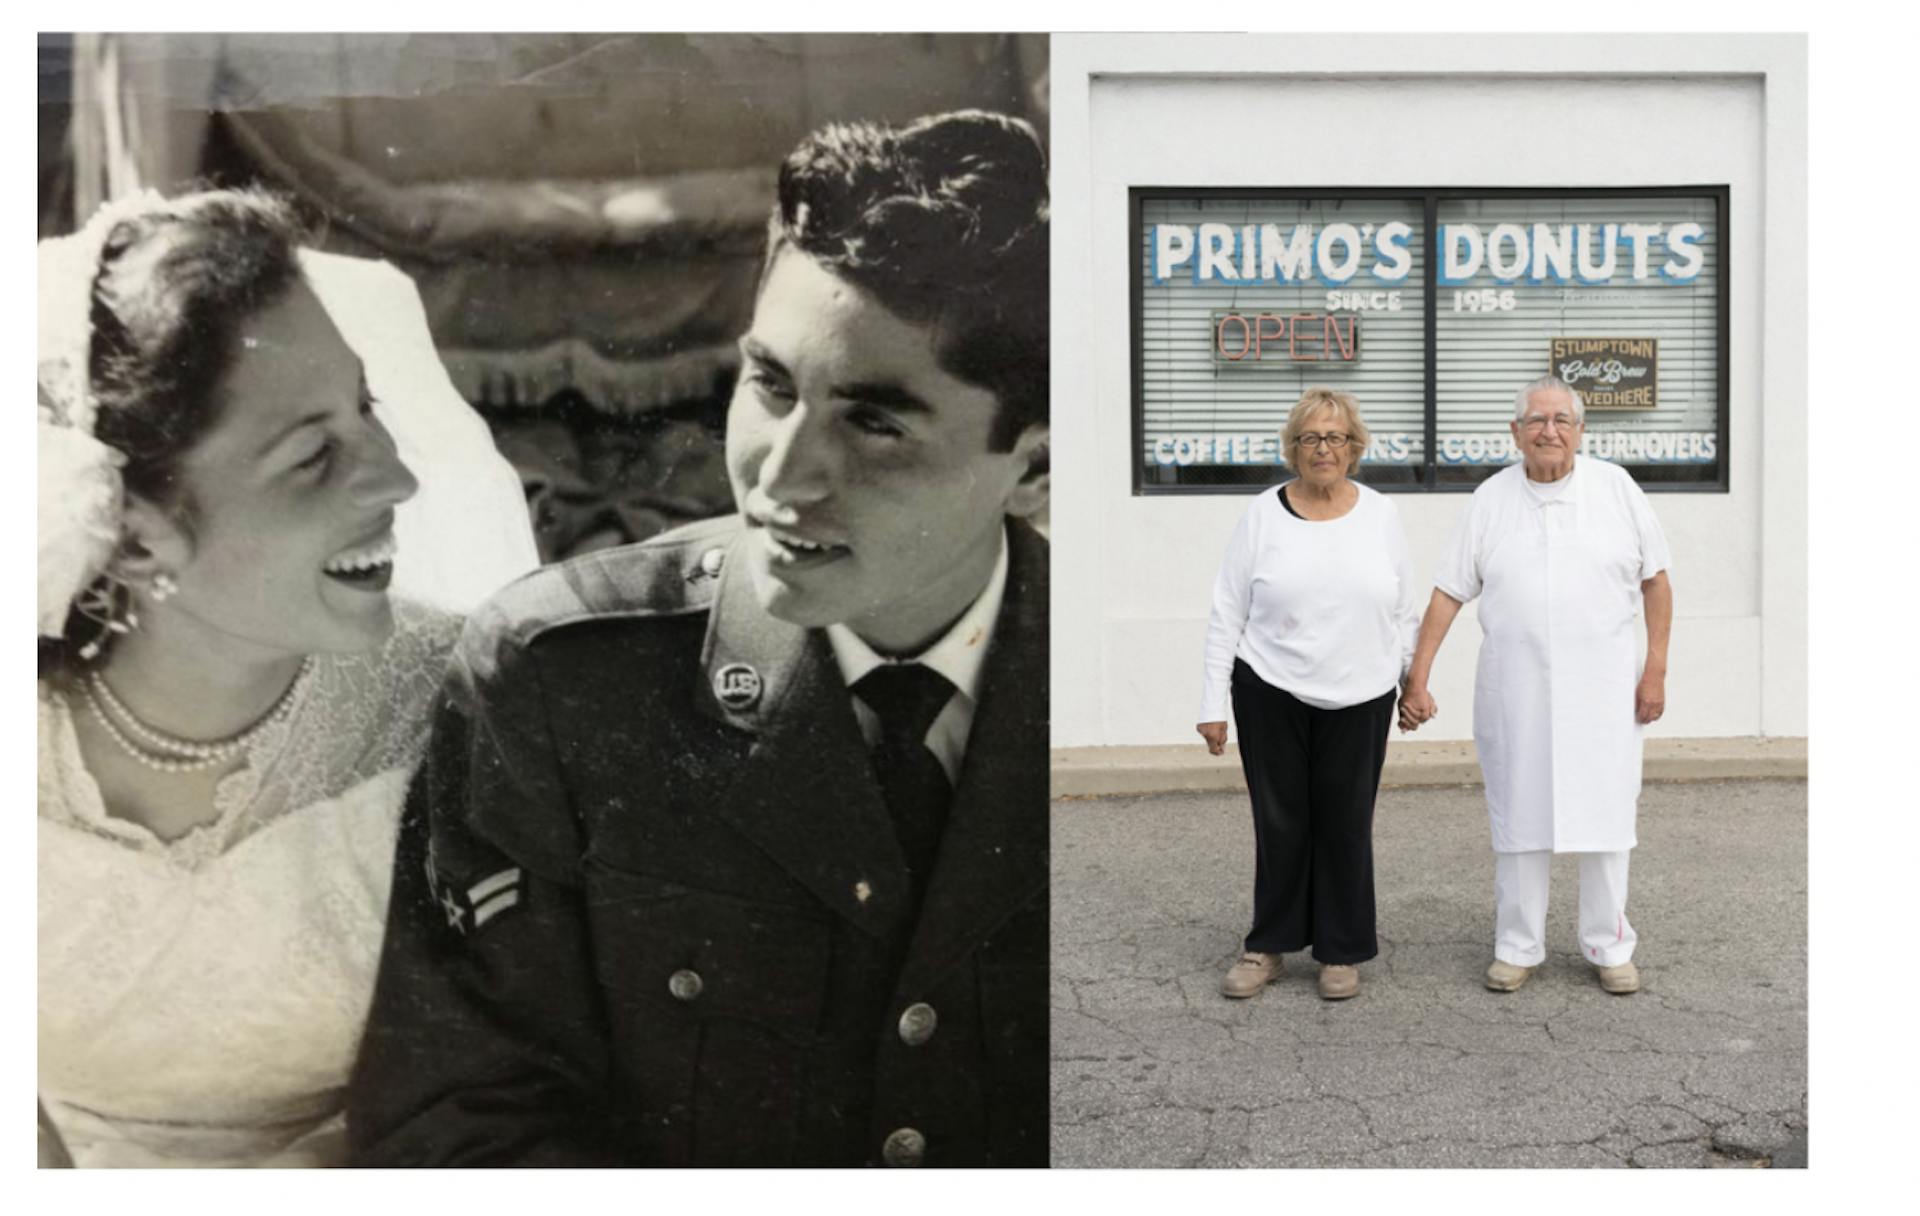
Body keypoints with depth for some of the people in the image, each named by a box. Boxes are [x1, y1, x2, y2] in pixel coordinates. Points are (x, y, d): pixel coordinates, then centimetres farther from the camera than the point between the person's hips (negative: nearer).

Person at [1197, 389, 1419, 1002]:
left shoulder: (1380, 514, 2)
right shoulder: (1263, 514, -2)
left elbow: (1404, 611, 8)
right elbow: (1227, 614, -1)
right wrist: (1214, 704, -4)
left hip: (1358, 699, 1)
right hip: (1271, 695, -1)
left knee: (1346, 824, 7)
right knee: (1279, 822, 8)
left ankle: (1341, 953, 21)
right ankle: (1268, 946, 22)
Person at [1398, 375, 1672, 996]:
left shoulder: (1615, 486, 1)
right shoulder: (1491, 498, 1)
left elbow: (1656, 579, 5)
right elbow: (1447, 593, 0)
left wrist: (1655, 669, 0)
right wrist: (1417, 679, -5)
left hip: (1602, 686, 0)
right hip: (1515, 687, 0)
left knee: (1604, 812, 5)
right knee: (1519, 814, 7)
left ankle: (1609, 946, 21)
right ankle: (1517, 947, 19)